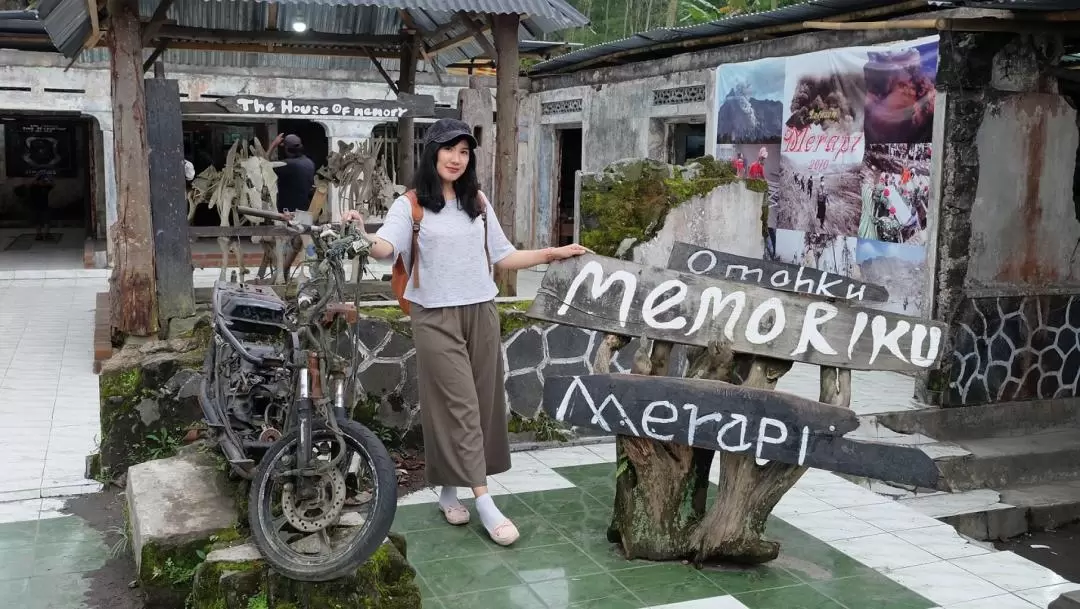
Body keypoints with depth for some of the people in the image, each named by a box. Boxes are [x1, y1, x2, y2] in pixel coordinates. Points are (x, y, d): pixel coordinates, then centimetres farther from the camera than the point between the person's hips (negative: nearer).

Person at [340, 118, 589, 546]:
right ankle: (485, 504, -6)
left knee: (482, 403, 7)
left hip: (481, 313, 5)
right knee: (459, 406, -7)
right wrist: (364, 238, -41)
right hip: (436, 318, -5)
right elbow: (387, 247, -20)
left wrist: (552, 254, 8)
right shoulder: (411, 204, -4)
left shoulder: (478, 203, 11)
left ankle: (449, 490, 20)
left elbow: (503, 257, 13)